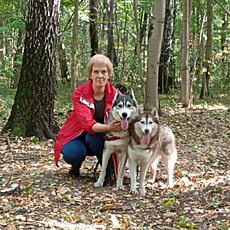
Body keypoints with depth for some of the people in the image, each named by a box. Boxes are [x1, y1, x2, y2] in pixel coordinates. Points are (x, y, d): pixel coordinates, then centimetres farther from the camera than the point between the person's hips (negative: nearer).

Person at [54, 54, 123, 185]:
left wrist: (120, 125, -42)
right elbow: (87, 123, -34)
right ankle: (76, 164, 5)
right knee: (73, 154, -33)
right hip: (78, 134, -1)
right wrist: (108, 127, -54)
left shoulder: (114, 94, -15)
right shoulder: (79, 93, -21)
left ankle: (110, 172, -14)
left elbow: (119, 118, -16)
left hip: (100, 138, 1)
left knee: (93, 137, -34)